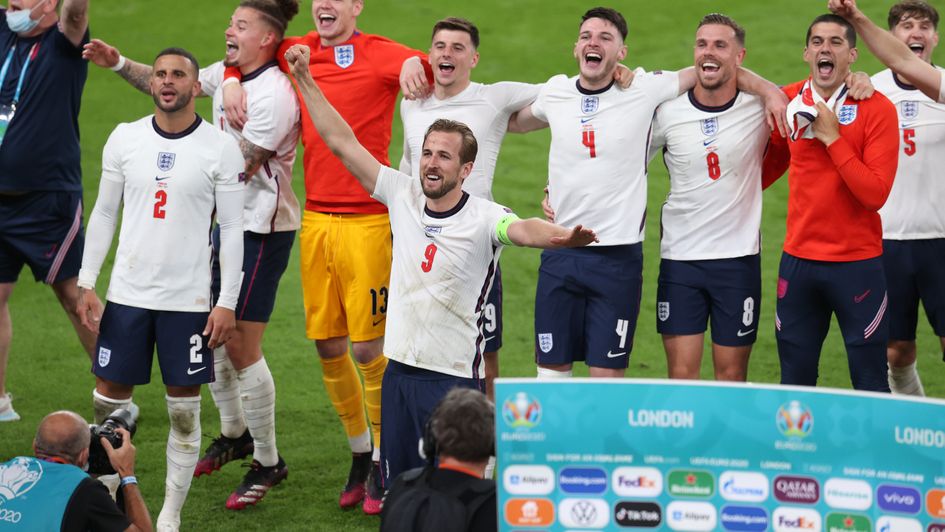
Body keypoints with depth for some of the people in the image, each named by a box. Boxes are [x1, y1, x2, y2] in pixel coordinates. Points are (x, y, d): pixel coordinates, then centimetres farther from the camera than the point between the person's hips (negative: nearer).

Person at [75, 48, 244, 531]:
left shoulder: (220, 147, -4)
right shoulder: (124, 138, 4)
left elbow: (232, 229, -3)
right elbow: (104, 213, 10)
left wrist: (227, 302, -7)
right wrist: (86, 283, 4)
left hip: (189, 300, -2)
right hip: (126, 294, 2)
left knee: (184, 409, 3)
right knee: (108, 401, 5)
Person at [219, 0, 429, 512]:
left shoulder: (377, 53, -4)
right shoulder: (296, 53, 9)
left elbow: (419, 66, -20)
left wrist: (415, 65, -42)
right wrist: (232, 82, 7)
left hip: (367, 220, -5)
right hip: (316, 217, 5)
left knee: (367, 347, -4)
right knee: (327, 346, 8)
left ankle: (383, 463, 12)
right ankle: (359, 453, 26)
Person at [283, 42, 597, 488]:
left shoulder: (483, 218, -11)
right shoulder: (403, 196, 4)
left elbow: (521, 229, -32)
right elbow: (343, 142, 8)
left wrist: (560, 237, -54)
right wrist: (304, 79, 8)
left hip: (455, 378, -5)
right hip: (399, 369, 5)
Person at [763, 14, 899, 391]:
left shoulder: (876, 108, -9)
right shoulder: (788, 102, 4)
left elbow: (875, 194, -19)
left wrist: (832, 137, -18)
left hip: (857, 263, -4)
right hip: (799, 259, 4)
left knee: (870, 385, 0)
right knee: (794, 382, 8)